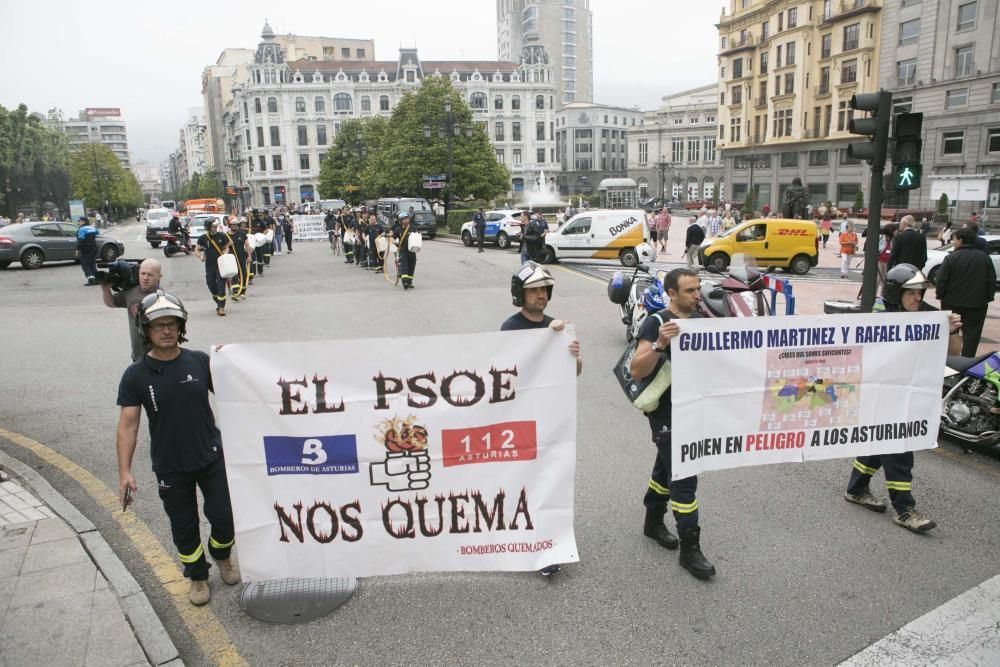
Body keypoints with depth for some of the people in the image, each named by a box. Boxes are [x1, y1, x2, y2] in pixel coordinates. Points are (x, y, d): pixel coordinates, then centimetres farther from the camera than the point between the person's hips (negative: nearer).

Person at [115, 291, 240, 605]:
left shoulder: (200, 361, -7)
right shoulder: (135, 375, -10)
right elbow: (128, 425, -12)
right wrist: (125, 472, -17)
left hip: (211, 458, 1)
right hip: (170, 467, -1)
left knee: (224, 517, 6)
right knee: (184, 527, 12)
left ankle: (222, 555, 39)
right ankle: (198, 576, 36)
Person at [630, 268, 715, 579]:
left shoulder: (701, 319, 6)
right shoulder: (656, 323, -16)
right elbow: (636, 371, -23)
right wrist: (660, 344, -37)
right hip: (666, 411, -7)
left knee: (667, 467, 21)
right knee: (684, 478, -7)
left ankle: (653, 522, 38)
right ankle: (689, 548, 3)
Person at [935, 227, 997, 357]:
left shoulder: (951, 258, -11)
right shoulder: (985, 258, 0)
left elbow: (941, 280, -12)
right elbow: (992, 281, 3)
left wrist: (940, 296, 0)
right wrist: (988, 298, 10)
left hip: (952, 302, -2)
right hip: (977, 303, 2)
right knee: (972, 333, 6)